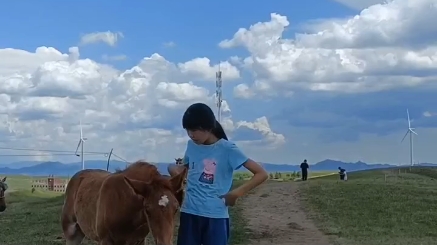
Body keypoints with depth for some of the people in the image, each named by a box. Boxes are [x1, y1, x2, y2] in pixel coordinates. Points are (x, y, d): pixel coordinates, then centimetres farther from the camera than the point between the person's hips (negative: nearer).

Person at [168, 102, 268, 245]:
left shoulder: (227, 149, -10)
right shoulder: (191, 146, 5)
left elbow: (262, 174, -11)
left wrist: (236, 193, -17)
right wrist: (174, 170, 3)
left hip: (216, 216, -4)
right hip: (189, 213, 5)